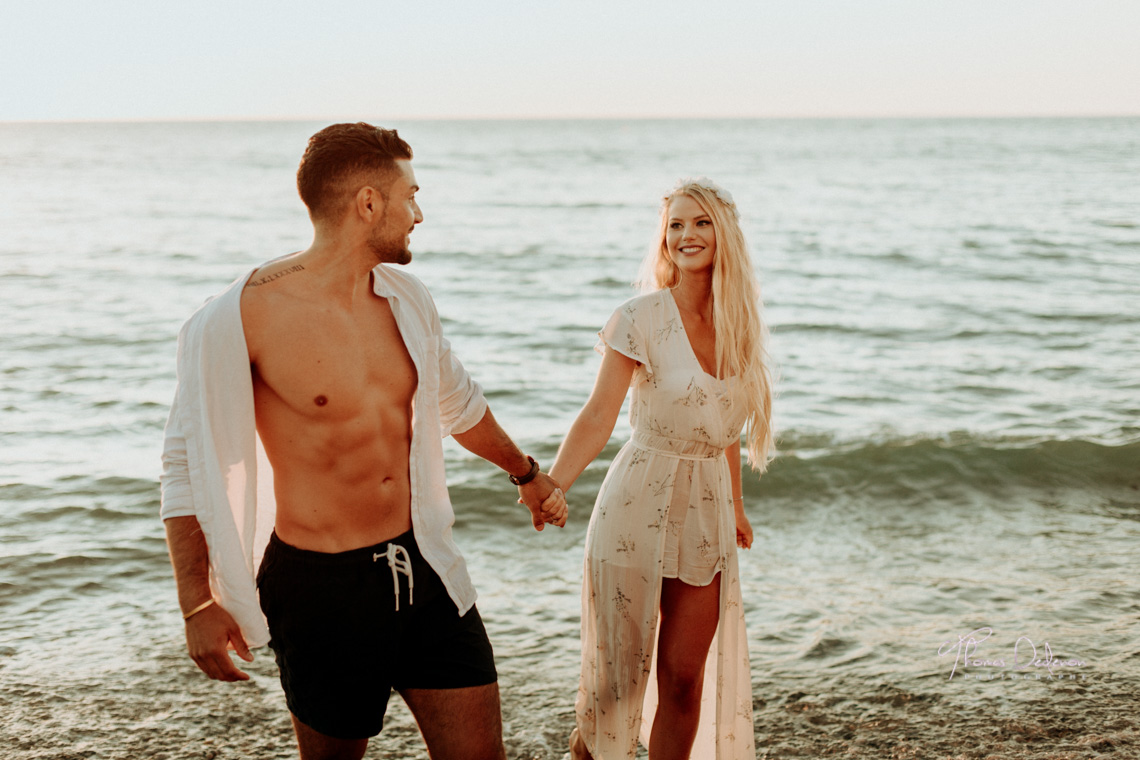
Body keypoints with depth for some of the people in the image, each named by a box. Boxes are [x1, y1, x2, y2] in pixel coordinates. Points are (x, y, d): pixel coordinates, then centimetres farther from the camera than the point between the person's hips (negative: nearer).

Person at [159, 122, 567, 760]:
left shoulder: (407, 298, 4)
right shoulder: (239, 318, -15)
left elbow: (457, 402, 22)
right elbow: (189, 467, -8)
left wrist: (526, 473, 36)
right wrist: (198, 605, -11)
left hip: (424, 568, 5)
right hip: (318, 587, -5)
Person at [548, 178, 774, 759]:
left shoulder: (736, 322, 6)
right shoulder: (642, 318, -10)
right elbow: (599, 415, -15)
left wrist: (735, 506, 23)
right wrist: (550, 484, -28)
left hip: (705, 510, 4)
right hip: (638, 505, -4)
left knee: (684, 676, 3)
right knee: (619, 667, 1)